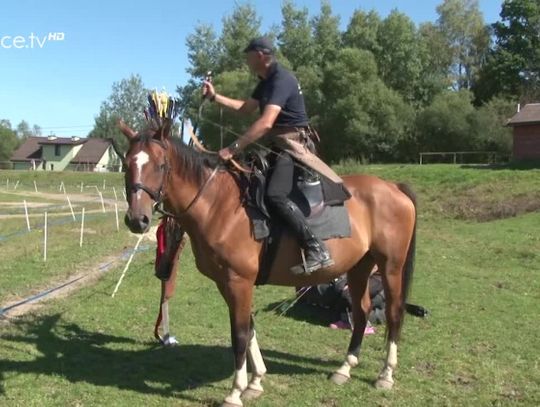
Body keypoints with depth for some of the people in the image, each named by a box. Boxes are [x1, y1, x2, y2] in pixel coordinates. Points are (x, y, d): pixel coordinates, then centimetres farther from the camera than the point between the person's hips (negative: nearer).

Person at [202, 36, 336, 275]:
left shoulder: (281, 80, -17)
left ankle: (317, 250, -26)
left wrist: (234, 148, -31)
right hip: (278, 144, 11)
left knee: (275, 195, -27)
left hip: (292, 145, -11)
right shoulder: (266, 81, 15)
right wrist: (214, 97, 22)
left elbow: (266, 123, -30)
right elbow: (246, 108, 27)